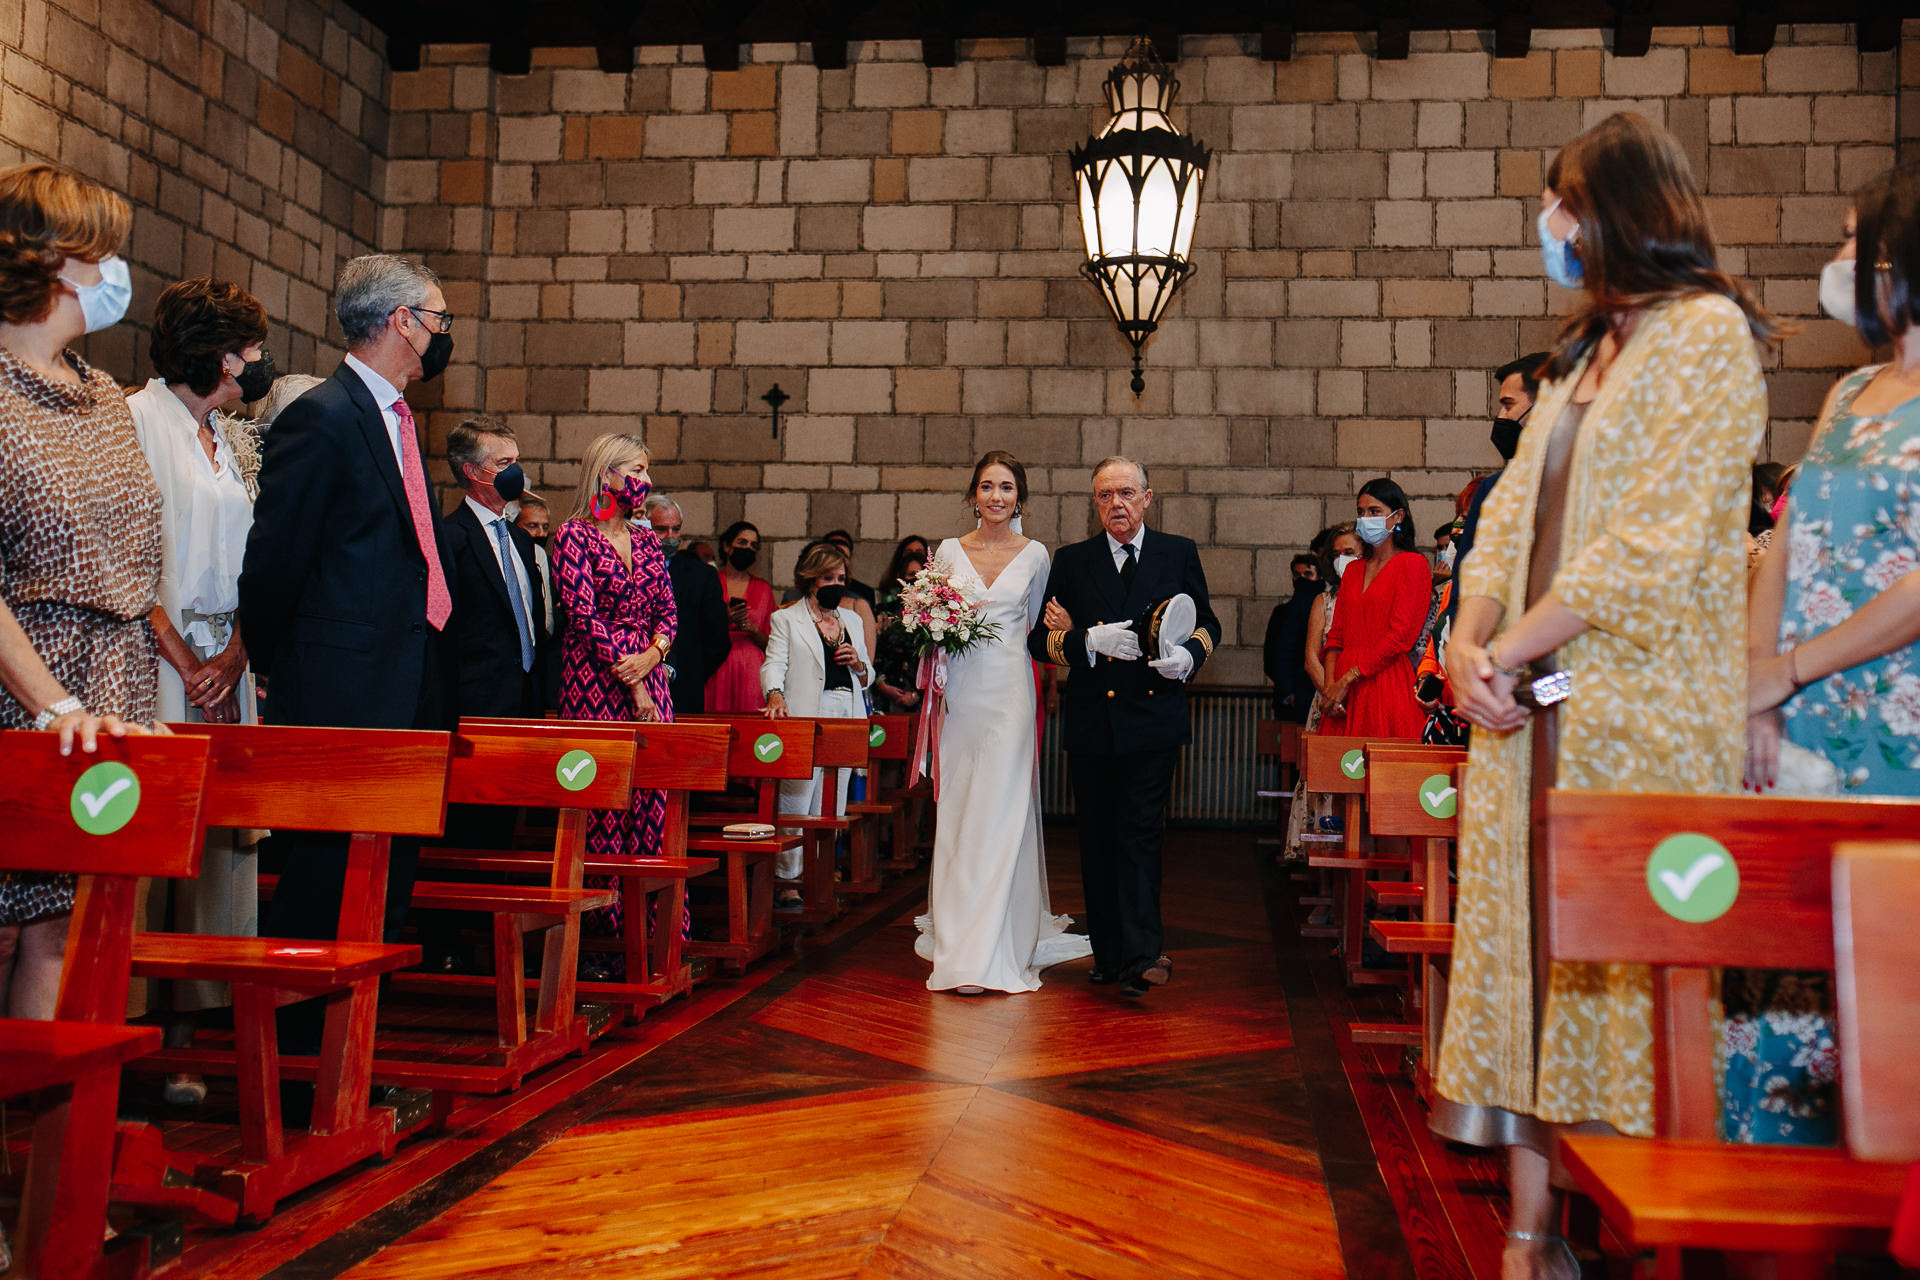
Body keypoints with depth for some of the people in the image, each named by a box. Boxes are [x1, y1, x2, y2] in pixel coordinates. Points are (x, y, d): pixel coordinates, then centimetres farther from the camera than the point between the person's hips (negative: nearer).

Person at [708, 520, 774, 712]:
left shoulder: (763, 588, 14)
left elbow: (770, 643, 13)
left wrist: (753, 629, -6)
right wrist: (724, 620, -10)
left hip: (752, 670, 2)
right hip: (717, 672, -2)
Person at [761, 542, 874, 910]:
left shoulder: (852, 619, 21)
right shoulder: (786, 619, 6)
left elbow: (867, 678, 24)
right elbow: (774, 664, -6)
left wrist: (858, 663, 2)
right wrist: (775, 694, -26)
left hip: (845, 721, 5)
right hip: (805, 720, -5)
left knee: (833, 803, 5)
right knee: (796, 799, -10)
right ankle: (786, 882, -3)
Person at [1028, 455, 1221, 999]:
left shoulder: (1179, 553, 8)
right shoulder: (1071, 561, 8)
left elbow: (1206, 622, 14)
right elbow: (1040, 638, 4)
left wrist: (1188, 657, -7)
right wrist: (1092, 641, -14)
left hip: (1154, 715, -2)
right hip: (1091, 721, 2)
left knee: (1140, 834, -10)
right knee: (1097, 839, 8)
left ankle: (1140, 955, -10)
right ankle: (1107, 954, 18)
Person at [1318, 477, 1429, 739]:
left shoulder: (1413, 564, -1)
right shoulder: (1353, 570, 20)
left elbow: (1401, 636, -10)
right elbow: (1336, 634, 14)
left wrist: (1347, 680, -11)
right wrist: (1330, 684, -3)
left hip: (1387, 685, -5)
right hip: (1343, 690, 6)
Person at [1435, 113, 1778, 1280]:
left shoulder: (1707, 332, -4)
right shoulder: (1581, 355, 21)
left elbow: (1660, 535, -14)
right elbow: (1514, 514, 14)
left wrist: (1515, 648, -13)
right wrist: (1470, 641, -2)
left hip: (1640, 711, -7)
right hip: (1530, 706, 8)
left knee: (1622, 970, -4)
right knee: (1526, 959, 6)